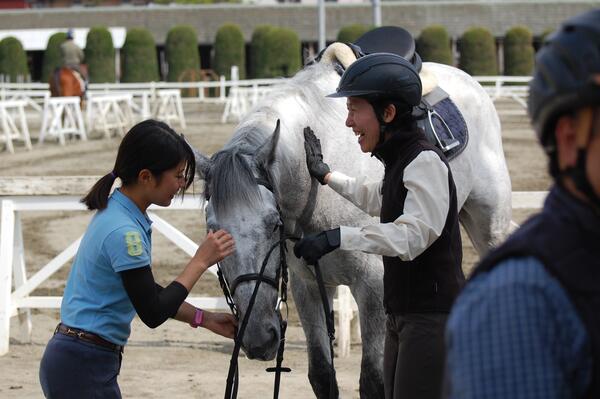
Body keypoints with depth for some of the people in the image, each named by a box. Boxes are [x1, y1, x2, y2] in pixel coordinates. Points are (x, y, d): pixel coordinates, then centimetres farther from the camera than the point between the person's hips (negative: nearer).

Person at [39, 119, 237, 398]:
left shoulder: (117, 213, 10)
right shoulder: (123, 232, -21)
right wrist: (201, 261, -12)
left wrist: (204, 319, 17)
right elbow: (152, 313, -18)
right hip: (84, 368, -10)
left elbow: (148, 294, 20)